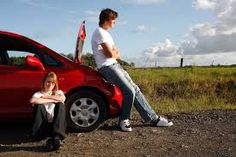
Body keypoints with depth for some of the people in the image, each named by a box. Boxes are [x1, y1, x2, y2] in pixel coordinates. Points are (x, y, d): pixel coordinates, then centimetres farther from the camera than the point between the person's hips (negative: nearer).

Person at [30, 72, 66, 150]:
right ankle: (49, 137, -31)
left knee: (60, 104, -19)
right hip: (42, 128, -1)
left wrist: (45, 96, -11)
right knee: (39, 105, -21)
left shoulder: (58, 92, 10)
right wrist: (52, 100, -19)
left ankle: (57, 137, -33)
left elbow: (62, 98, -18)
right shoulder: (39, 94, 3)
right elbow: (32, 100, -25)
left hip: (56, 126, 2)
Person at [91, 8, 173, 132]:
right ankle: (124, 120, -1)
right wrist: (114, 54, 3)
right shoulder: (99, 32, -11)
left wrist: (113, 54, -4)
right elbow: (110, 54, -18)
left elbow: (117, 54, 18)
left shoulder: (105, 33, 20)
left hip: (115, 65, 10)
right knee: (129, 91, -20)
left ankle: (153, 118, 5)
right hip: (107, 67, -10)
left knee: (135, 89, 3)